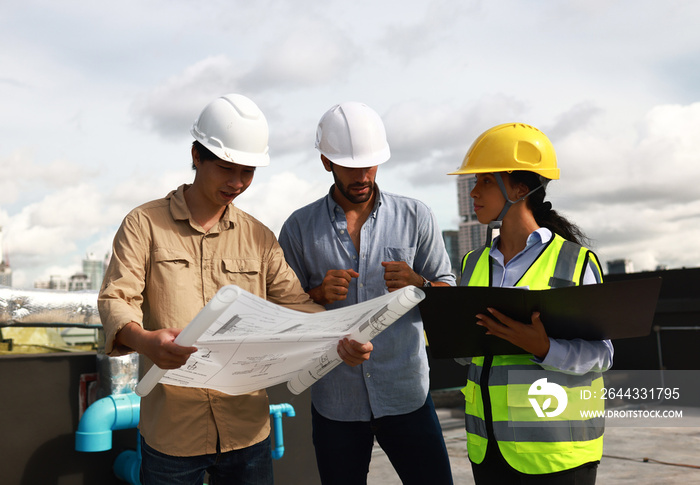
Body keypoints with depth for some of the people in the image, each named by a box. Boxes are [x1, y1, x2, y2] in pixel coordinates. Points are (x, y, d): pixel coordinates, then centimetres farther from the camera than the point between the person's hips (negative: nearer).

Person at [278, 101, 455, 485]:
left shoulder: (414, 216, 2)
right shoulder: (299, 228, 1)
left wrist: (418, 284, -16)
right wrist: (318, 295, -14)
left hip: (406, 395, 0)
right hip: (335, 402, 0)